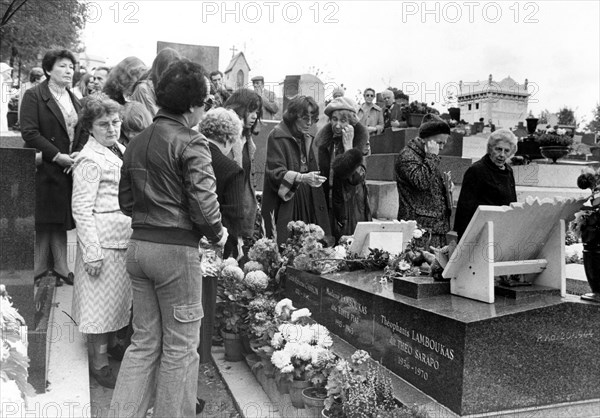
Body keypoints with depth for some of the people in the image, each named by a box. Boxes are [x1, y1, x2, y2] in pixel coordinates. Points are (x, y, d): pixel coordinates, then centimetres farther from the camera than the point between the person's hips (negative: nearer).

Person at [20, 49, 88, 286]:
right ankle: (37, 268, 10)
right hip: (44, 169, -5)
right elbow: (29, 132, -12)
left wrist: (80, 152, -5)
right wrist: (57, 156, -17)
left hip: (68, 169, 6)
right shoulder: (33, 96, -4)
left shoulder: (74, 100, 17)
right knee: (42, 221, -1)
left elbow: (84, 131, 15)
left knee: (62, 221, 9)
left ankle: (61, 267, 16)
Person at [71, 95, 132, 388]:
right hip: (104, 239, -8)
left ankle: (112, 345, 34)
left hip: (125, 238, 8)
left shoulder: (119, 150, 12)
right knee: (102, 302, 3)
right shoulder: (89, 159, -14)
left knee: (118, 298, 18)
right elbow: (81, 209, -16)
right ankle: (99, 362, 17)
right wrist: (92, 252, -20)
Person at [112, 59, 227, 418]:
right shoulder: (191, 143, -12)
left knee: (144, 340, 18)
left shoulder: (137, 143, 11)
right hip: (176, 249, -7)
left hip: (138, 245, 7)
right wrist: (217, 234, -3)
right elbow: (203, 201, -19)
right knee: (180, 346, 7)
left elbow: (125, 201, 14)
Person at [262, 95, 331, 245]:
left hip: (306, 203, 7)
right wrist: (302, 178, -35)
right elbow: (276, 172, -21)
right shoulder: (277, 136, -11)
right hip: (284, 203, -7)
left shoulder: (306, 138, 14)